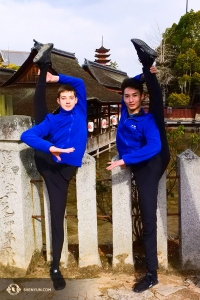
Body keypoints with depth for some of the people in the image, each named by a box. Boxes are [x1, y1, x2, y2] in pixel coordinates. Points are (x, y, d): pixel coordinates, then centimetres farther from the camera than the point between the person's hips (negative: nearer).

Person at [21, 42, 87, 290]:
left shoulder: (81, 112, 12)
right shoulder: (52, 119, 4)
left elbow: (79, 82, 12)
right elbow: (26, 136, -10)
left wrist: (55, 78, 5)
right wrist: (50, 148, -25)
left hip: (64, 170, 0)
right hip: (47, 164, 0)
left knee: (57, 217, -1)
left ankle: (55, 267, 7)